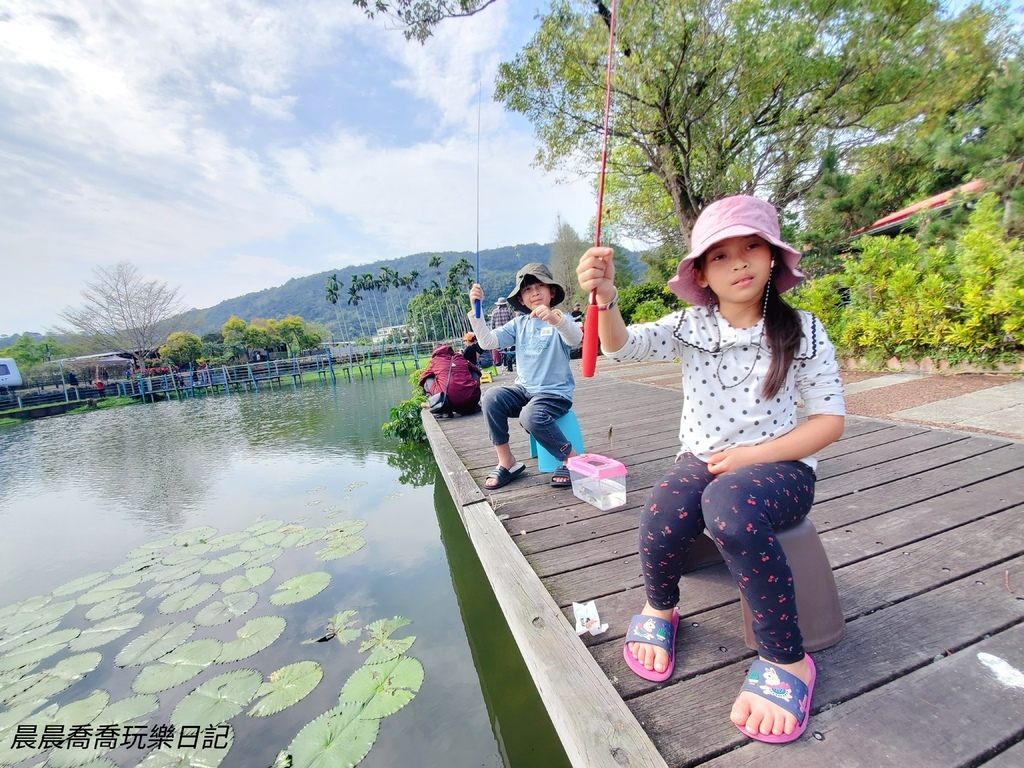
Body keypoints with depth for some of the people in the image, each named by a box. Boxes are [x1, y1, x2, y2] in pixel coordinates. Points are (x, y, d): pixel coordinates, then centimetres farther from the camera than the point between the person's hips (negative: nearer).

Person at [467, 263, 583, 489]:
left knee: (531, 416, -33)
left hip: (555, 392, -5)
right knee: (491, 398, -21)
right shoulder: (519, 323, 9)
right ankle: (506, 462, -8)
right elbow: (488, 342, -2)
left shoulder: (561, 320, -4)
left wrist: (555, 318, -48)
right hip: (524, 389, 5)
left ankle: (572, 459, -9)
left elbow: (576, 339, -28)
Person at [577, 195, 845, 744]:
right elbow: (622, 345, -13)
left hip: (777, 466, -1)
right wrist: (605, 297, -33)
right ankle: (660, 608, 7)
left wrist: (753, 454, -16)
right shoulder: (689, 327, 1)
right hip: (702, 459, 2)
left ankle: (787, 660, -11)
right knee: (663, 515, -29)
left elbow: (830, 420, -2)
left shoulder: (801, 332, -3)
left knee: (728, 503, -36)